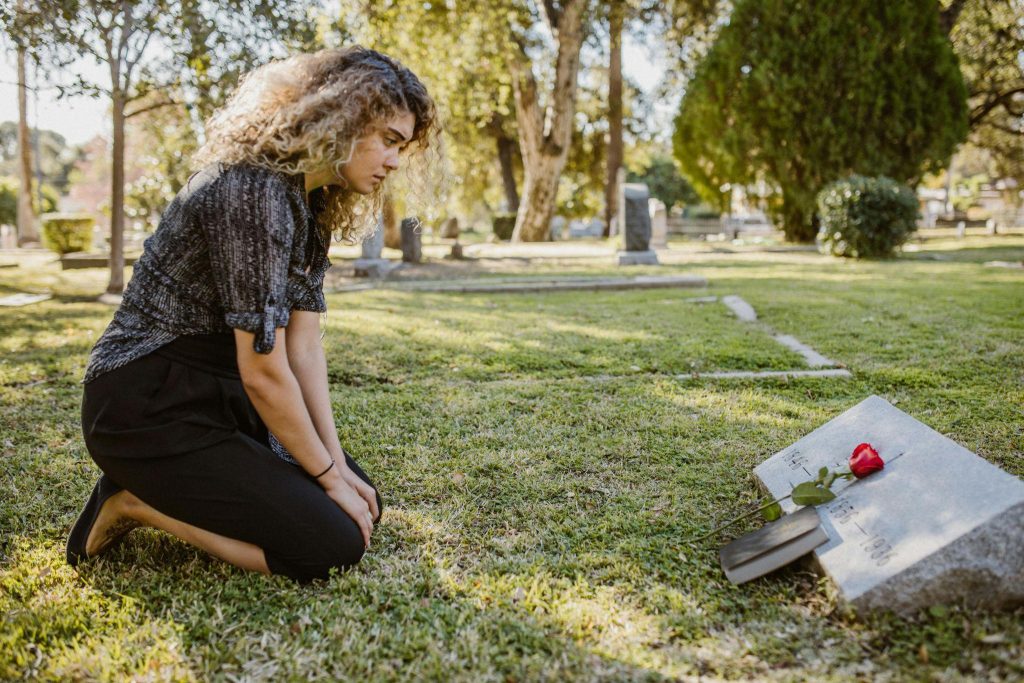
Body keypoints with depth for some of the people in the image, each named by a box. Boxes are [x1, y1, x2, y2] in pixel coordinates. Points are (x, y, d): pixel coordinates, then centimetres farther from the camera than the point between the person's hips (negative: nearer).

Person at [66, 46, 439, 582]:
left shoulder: (312, 202, 6)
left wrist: (338, 467, -3)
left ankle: (167, 488, 12)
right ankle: (139, 503, 0)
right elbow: (263, 371, -24)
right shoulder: (254, 192, -25)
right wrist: (328, 475, -12)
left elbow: (303, 348, 3)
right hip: (149, 409, -10)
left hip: (219, 396, 10)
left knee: (363, 504, 8)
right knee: (333, 547, -13)